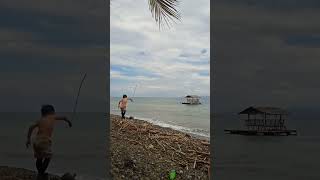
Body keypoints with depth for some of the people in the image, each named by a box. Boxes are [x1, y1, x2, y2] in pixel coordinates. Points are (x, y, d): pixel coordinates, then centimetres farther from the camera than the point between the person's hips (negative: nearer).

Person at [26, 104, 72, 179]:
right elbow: (63, 118, 19)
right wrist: (69, 122, 39)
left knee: (39, 158, 21)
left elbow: (31, 127, 7)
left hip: (36, 141, 6)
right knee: (47, 158, 11)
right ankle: (40, 175, 9)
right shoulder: (52, 117, 8)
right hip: (44, 142, -5)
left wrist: (28, 139, 8)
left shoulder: (40, 120, 17)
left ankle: (41, 173, 36)